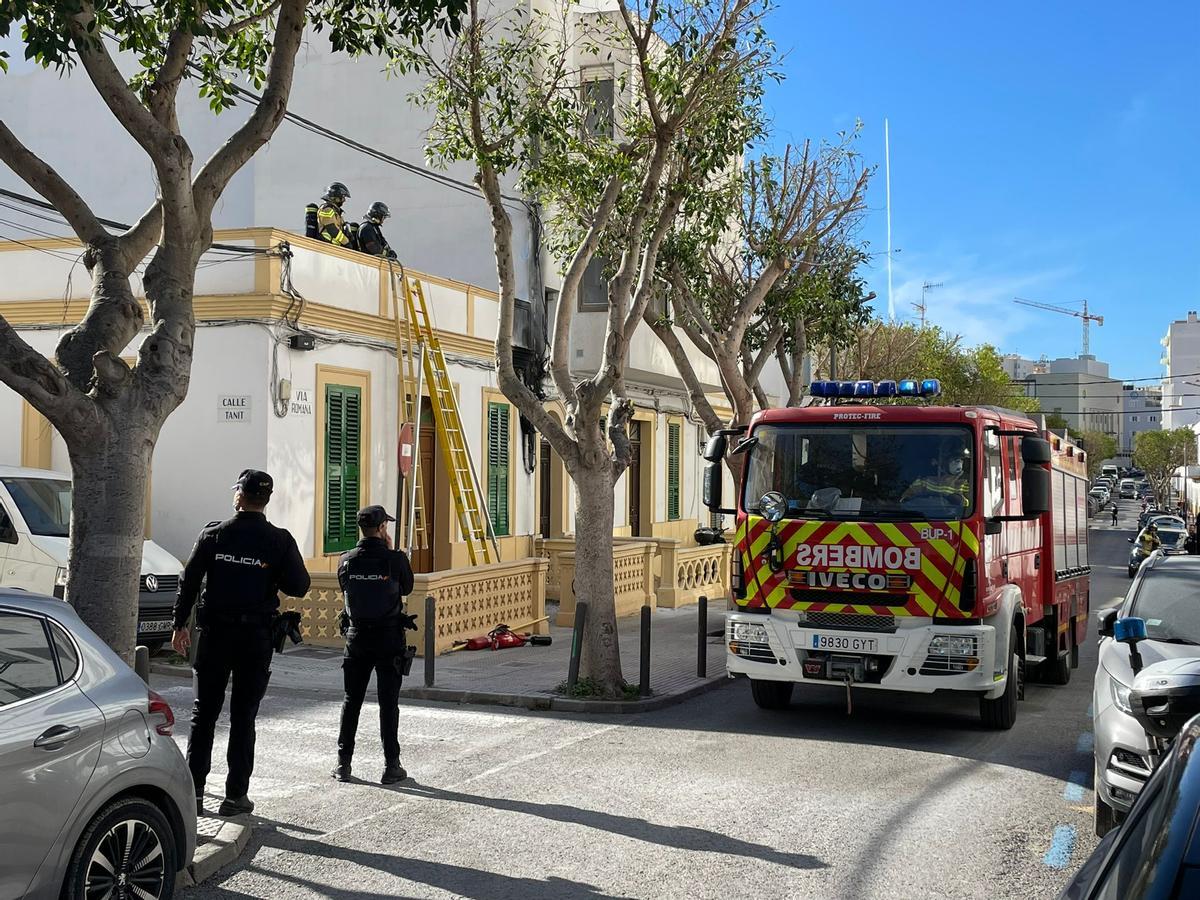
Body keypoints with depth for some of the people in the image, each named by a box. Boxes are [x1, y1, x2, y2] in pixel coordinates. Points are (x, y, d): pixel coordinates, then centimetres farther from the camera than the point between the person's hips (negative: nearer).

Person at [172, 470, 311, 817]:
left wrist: (180, 624, 8)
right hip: (256, 637, -1)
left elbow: (189, 581, -1)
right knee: (243, 716, 6)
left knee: (204, 712, 10)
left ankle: (193, 789, 9)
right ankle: (235, 795, 8)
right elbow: (299, 587, -6)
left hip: (215, 633, 1)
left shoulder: (213, 534, -2)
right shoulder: (279, 541, -5)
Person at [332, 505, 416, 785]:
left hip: (357, 636, 3)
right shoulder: (395, 559, -13)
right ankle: (391, 766, 5)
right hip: (389, 638, -3)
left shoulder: (347, 560, -4)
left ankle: (343, 763, 16)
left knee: (351, 701, 13)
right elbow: (407, 588, 4)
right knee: (388, 703, 3)